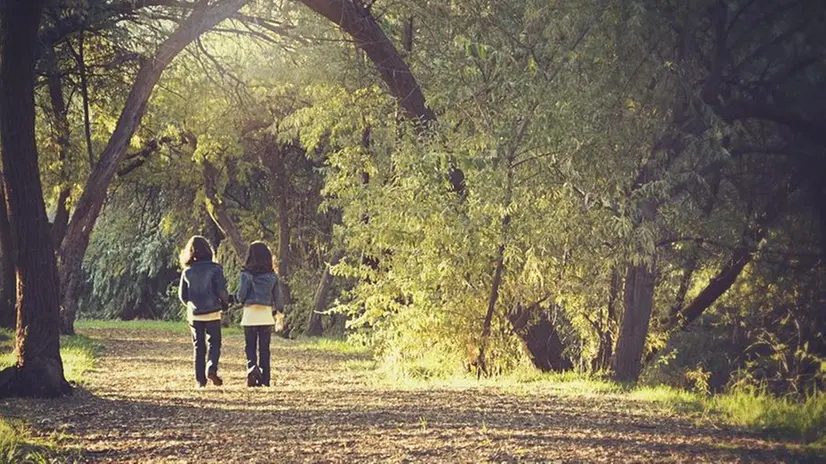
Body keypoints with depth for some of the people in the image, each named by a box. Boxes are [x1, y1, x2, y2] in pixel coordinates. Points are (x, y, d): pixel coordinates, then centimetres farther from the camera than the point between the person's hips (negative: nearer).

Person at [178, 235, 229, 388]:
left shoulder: (187, 271, 3)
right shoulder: (214, 268, -7)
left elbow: (182, 295, 7)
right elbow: (221, 290, -11)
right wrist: (226, 301, 9)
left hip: (194, 314, 3)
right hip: (212, 312, -3)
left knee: (198, 347, 10)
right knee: (214, 343, 7)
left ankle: (200, 380, 6)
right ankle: (211, 369, -18)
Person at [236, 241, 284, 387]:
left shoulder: (247, 274, -9)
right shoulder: (272, 275, 1)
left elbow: (241, 295, -10)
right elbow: (277, 296, 5)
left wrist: (238, 300, 13)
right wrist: (278, 309, 22)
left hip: (250, 314, -2)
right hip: (266, 314, 2)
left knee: (250, 346, 8)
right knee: (264, 348, 9)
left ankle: (252, 367, -18)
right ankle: (264, 379, 8)